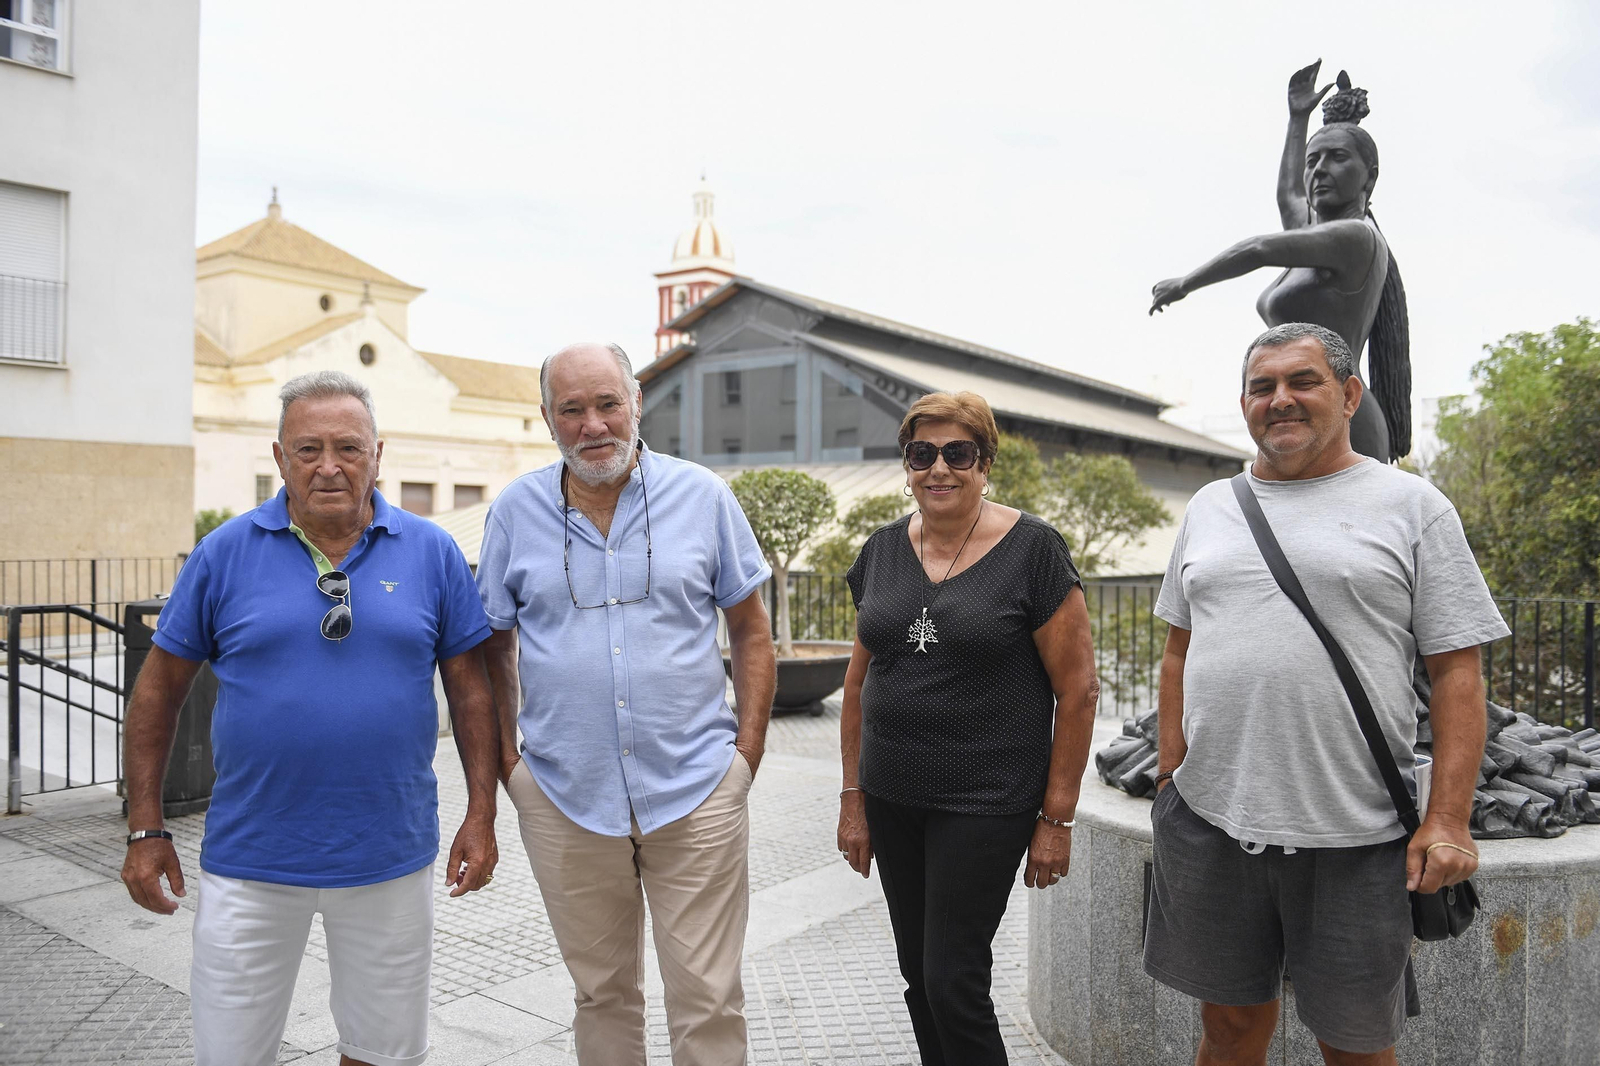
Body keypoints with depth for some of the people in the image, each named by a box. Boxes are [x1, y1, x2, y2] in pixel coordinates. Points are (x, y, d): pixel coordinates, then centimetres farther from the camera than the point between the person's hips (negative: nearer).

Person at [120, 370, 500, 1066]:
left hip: (391, 858, 1)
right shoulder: (226, 552, -3)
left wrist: (481, 815, -2)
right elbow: (159, 688, 3)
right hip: (251, 861, 0)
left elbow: (470, 687, 1)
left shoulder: (431, 552, -2)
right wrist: (145, 830, 2)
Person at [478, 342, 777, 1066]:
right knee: (601, 993, 17)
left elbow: (751, 632, 5)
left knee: (708, 1000, 6)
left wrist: (748, 752, -1)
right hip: (564, 798, 2)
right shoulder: (515, 511, 2)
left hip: (696, 791, -1)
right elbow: (494, 646, 10)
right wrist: (508, 759, 2)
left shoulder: (704, 497, -1)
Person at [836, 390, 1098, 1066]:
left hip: (986, 801, -5)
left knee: (953, 981, -2)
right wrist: (853, 797, 10)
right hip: (892, 799, 5)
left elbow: (1078, 688, -8)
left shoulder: (1032, 549, -9)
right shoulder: (883, 551, 5)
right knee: (918, 974, 15)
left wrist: (1057, 818, -8)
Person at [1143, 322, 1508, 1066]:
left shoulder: (1412, 506, 0)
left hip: (1353, 836, -3)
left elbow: (1456, 672, -3)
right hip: (1207, 818, 3)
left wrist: (1448, 821, -10)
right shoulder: (1210, 507, 11)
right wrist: (1170, 777, 10)